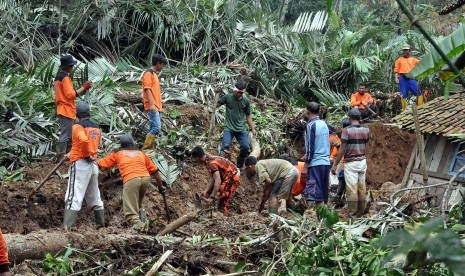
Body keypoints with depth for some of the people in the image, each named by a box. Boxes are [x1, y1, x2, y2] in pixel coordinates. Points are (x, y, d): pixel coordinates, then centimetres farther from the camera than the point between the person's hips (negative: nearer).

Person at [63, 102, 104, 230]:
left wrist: (90, 154, -12)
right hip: (94, 165, 7)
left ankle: (66, 228, -23)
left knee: (74, 198, -14)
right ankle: (101, 224, 27)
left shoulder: (78, 126, -7)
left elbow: (84, 140, -26)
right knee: (95, 198, 19)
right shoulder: (97, 128, 14)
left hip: (80, 165, -7)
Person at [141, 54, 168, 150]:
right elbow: (147, 89, -16)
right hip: (152, 107, -10)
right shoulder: (148, 74, -6)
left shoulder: (154, 74, 22)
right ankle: (145, 148, -17)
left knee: (153, 129, 7)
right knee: (156, 128, -18)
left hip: (157, 107, 10)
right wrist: (152, 104, -25)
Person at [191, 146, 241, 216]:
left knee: (222, 204, -11)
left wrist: (212, 197, -36)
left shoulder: (211, 163, -28)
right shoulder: (209, 158, 2)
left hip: (232, 179, -10)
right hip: (227, 177, 10)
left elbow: (218, 181, -37)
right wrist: (205, 191, -4)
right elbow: (212, 178, 2)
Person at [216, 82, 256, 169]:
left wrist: (252, 128, 12)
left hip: (241, 129, 3)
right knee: (225, 146, -18)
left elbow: (248, 116, 13)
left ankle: (239, 166, 16)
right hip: (229, 128, -3)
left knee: (245, 147, -3)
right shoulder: (227, 97, -3)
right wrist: (216, 93, -13)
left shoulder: (246, 101, 4)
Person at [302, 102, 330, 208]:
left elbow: (310, 147, -12)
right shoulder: (324, 124, 13)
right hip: (326, 162, 8)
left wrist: (306, 165, -7)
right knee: (323, 194, 10)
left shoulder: (311, 125, -9)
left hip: (315, 163, -8)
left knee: (316, 194, -9)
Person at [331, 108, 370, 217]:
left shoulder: (347, 130, -12)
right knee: (362, 188, 11)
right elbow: (365, 145, 12)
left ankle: (352, 214, -4)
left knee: (351, 189, -4)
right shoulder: (366, 130, 3)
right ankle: (360, 212, 18)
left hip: (351, 163, -5)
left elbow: (342, 149, -13)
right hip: (362, 161, 5)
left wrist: (335, 164, -8)